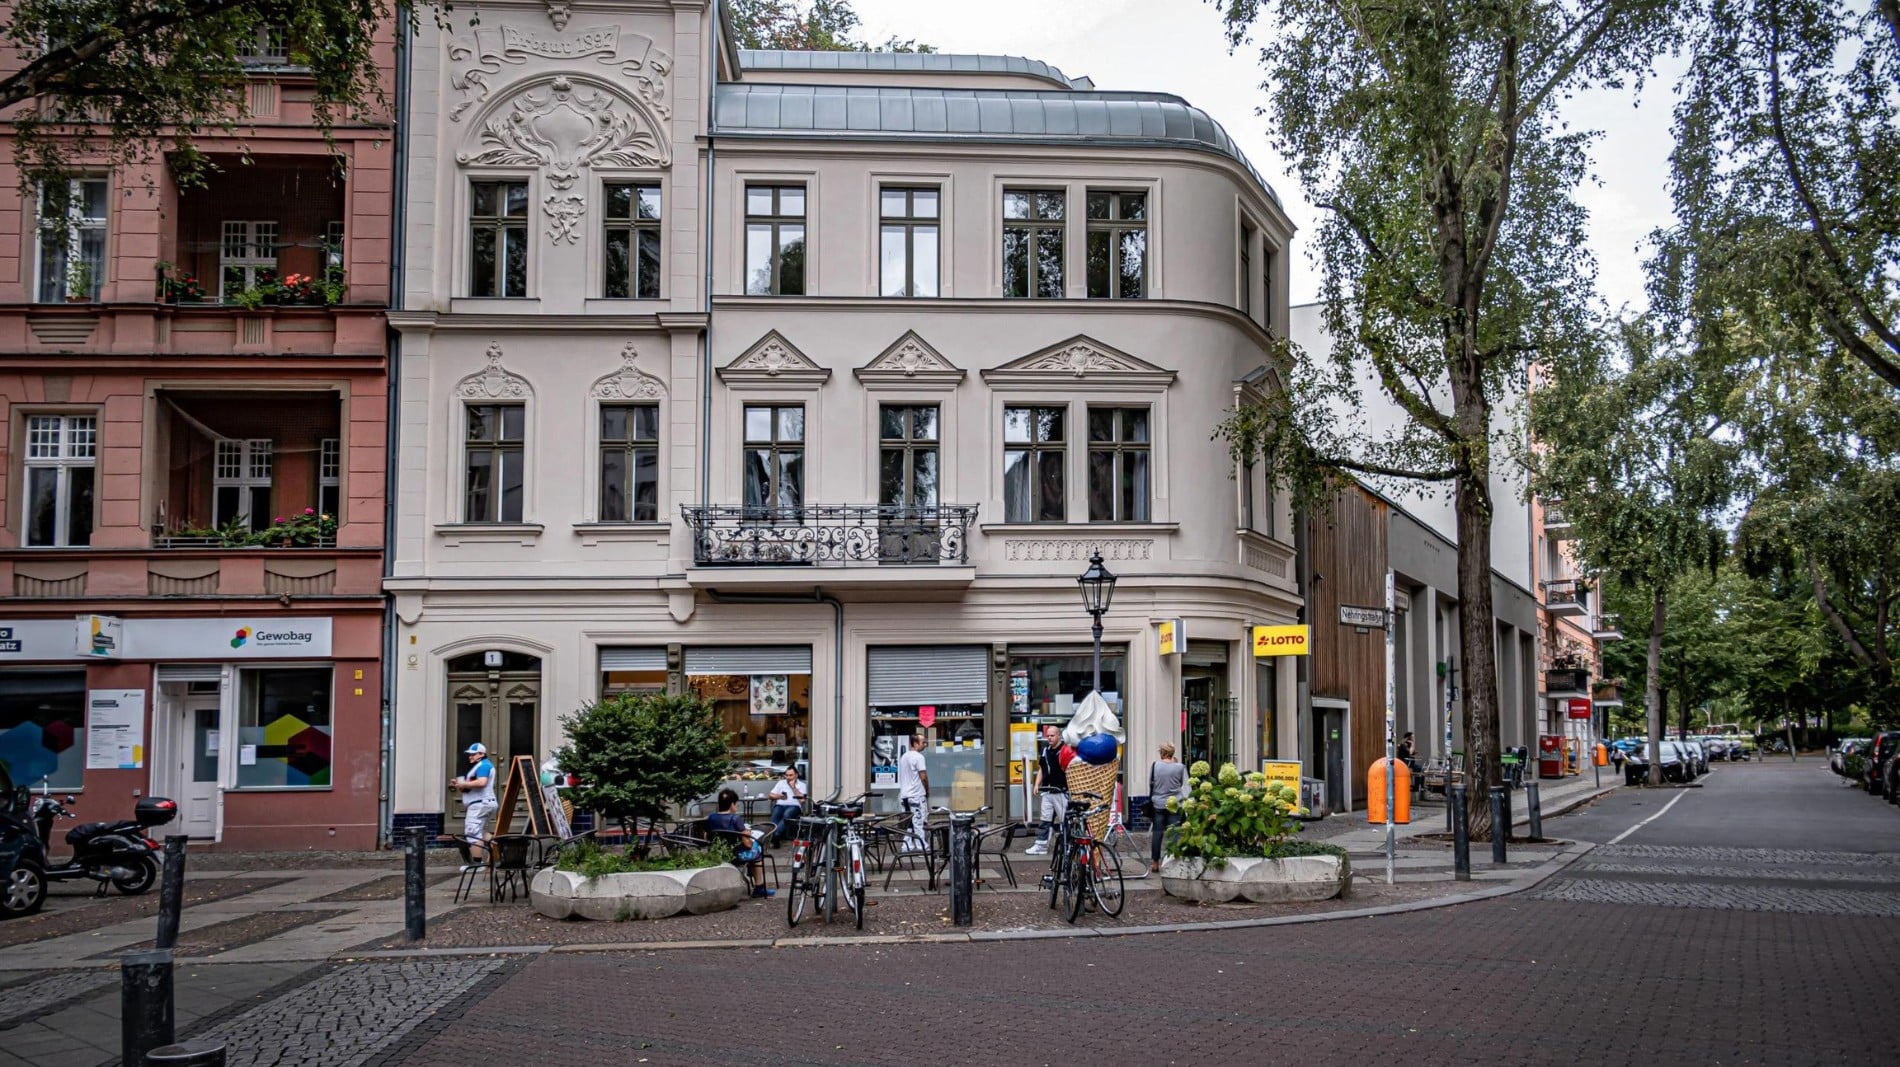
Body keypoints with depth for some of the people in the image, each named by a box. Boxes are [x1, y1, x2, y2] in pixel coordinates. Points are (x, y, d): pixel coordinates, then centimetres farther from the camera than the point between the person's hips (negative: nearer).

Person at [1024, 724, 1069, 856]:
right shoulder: (1045, 750, 12)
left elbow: (1069, 771, -13)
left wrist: (1070, 788, -18)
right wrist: (1037, 785, 13)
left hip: (1061, 792, -7)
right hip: (1047, 792, 7)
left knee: (1065, 820, -1)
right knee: (1045, 820, 9)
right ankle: (1041, 845, 12)